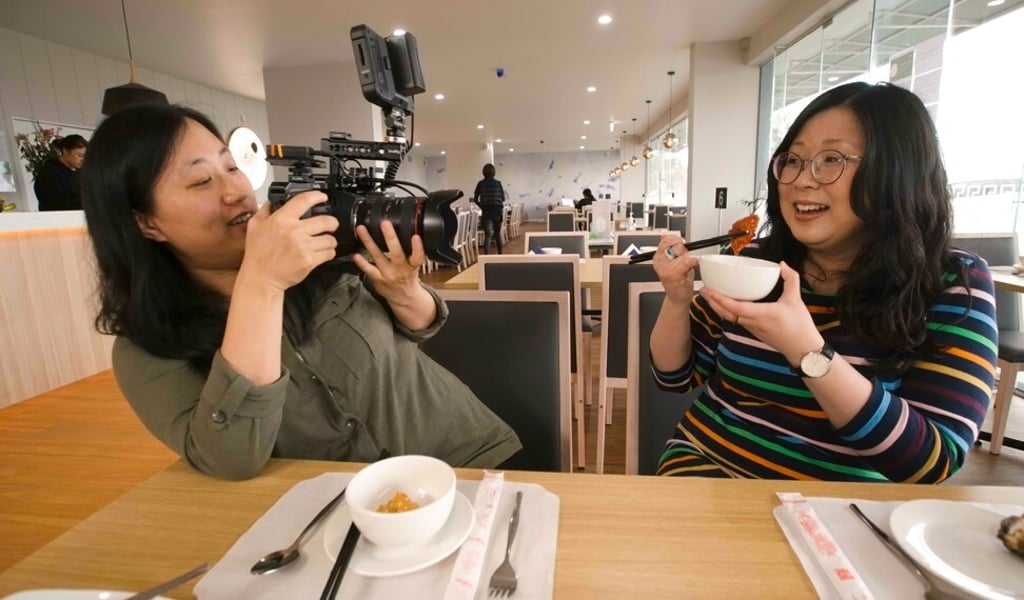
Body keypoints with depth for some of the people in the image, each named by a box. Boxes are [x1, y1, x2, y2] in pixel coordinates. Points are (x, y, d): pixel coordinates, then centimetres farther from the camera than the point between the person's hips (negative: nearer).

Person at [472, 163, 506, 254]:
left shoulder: (480, 183, 0)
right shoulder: (498, 183, 1)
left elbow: (475, 199, 1)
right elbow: (503, 198, 5)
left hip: (486, 211, -1)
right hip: (498, 211, 2)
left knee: (488, 235, -7)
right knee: (498, 234, 18)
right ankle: (500, 254, 28)